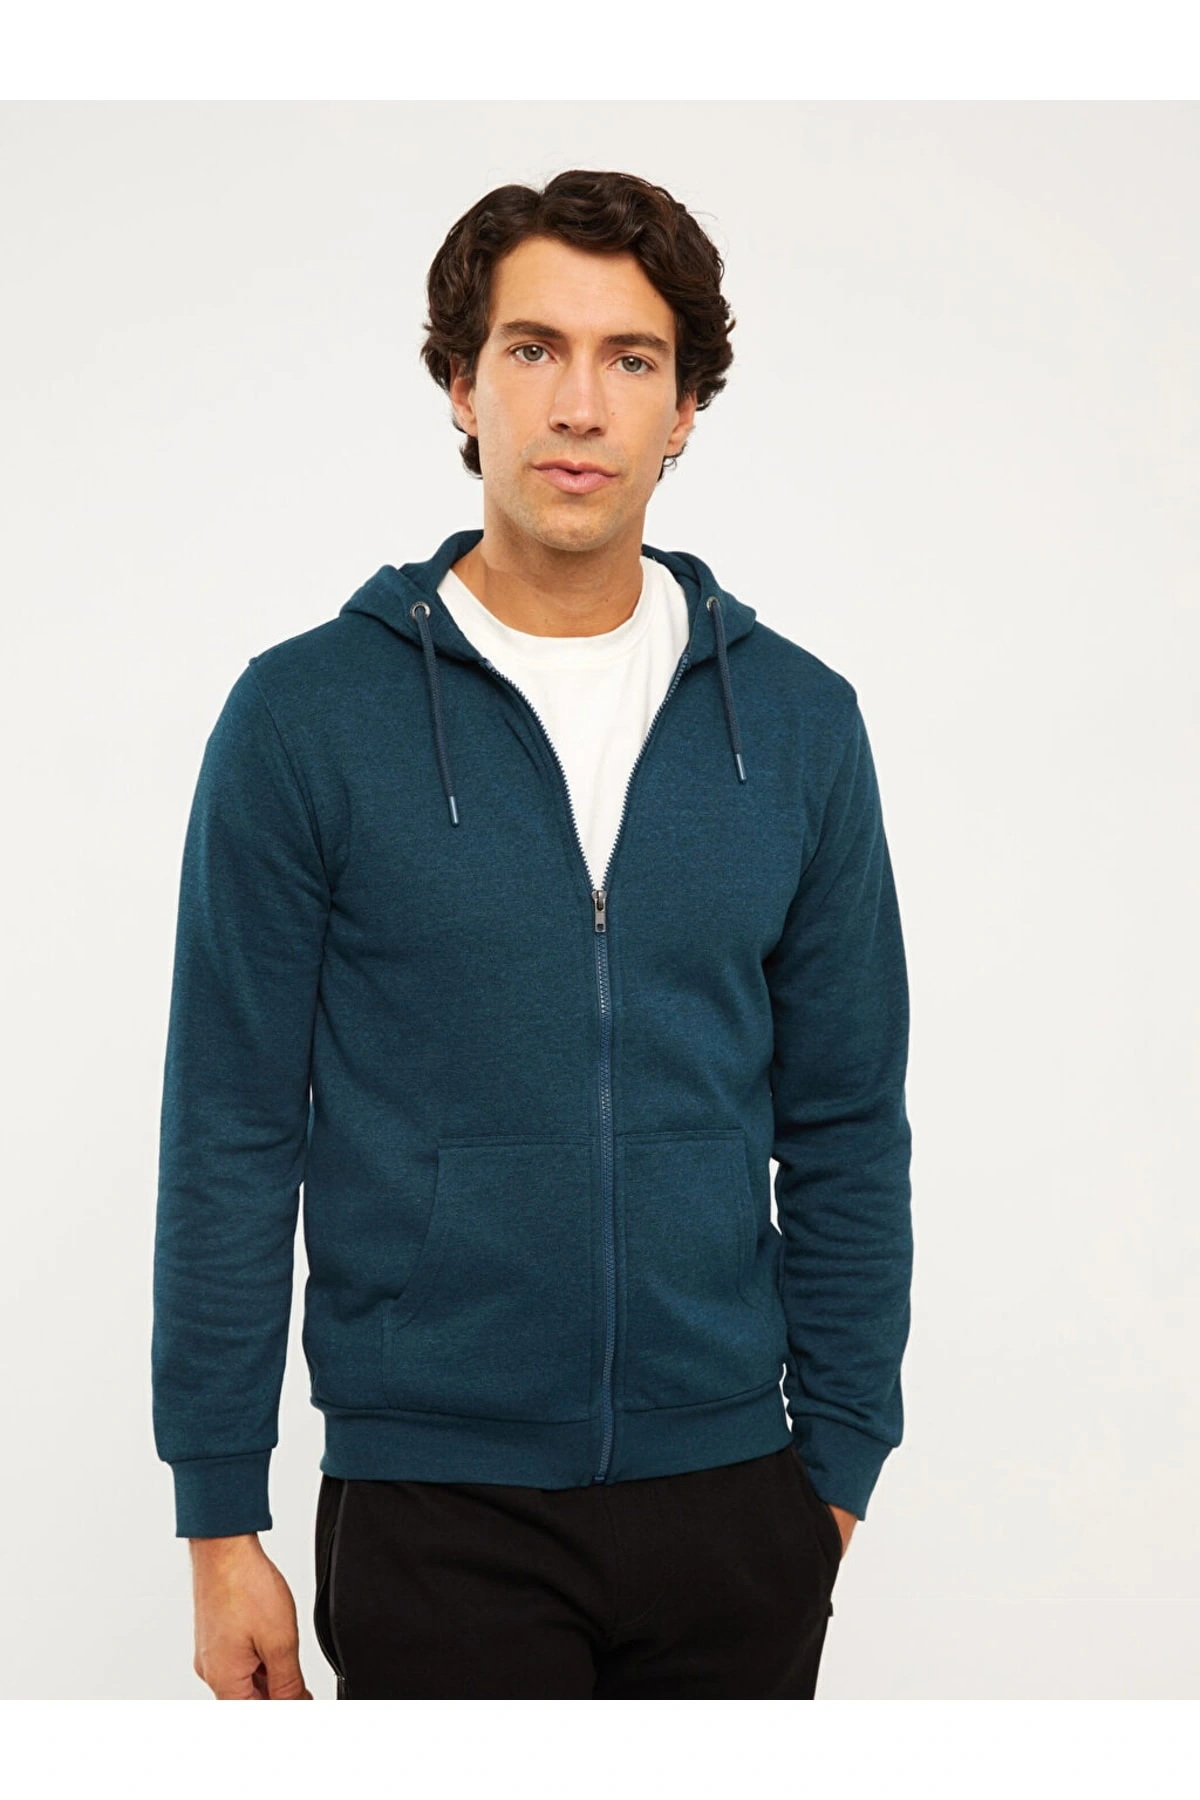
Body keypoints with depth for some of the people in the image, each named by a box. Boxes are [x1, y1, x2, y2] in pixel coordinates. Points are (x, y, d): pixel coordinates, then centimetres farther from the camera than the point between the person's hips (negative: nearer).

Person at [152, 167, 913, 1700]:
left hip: (729, 1494, 3)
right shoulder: (309, 713, -5)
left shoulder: (797, 721, 3)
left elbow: (845, 1129, 7)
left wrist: (839, 1466, 5)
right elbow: (233, 1138, -3)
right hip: (436, 1510, -2)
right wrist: (219, 1524, -4)